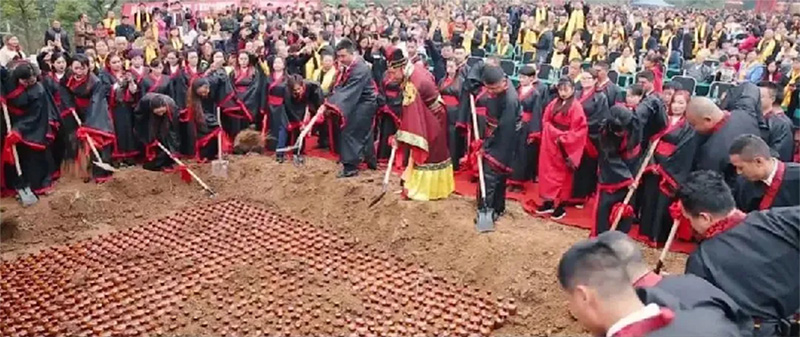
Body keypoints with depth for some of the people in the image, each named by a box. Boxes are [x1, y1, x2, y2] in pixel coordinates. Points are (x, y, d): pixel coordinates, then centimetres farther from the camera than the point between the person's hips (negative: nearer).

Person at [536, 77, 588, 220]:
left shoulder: (576, 107, -12)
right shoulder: (554, 103, 6)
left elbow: (580, 129, -15)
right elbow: (546, 121, 8)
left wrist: (563, 139, -17)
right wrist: (555, 134, -7)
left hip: (565, 146, -6)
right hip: (550, 143, 6)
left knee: (562, 175, 5)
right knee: (548, 171, 10)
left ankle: (561, 205, 14)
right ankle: (549, 202, 20)